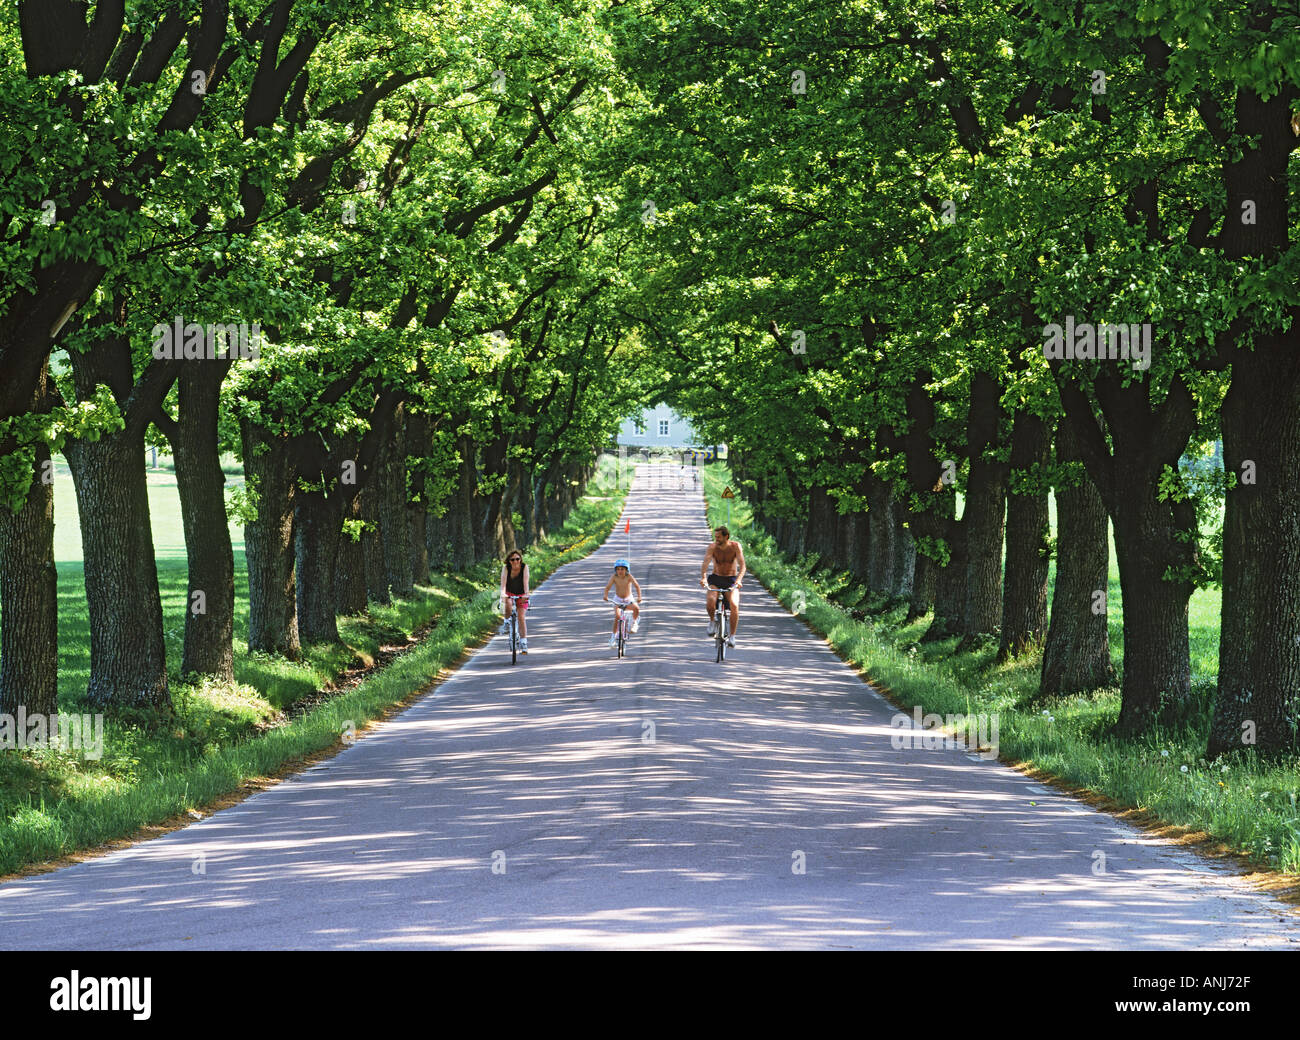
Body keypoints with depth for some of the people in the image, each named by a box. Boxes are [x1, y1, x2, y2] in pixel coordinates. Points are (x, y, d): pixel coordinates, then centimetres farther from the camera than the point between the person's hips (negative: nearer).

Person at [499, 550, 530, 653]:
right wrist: (503, 594, -45)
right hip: (509, 594, 0)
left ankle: (523, 643, -6)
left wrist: (526, 593, -42)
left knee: (521, 617, -10)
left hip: (521, 595, 0)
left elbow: (525, 581, -27)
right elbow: (503, 583, -27)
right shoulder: (506, 568, -16)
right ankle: (507, 622, -6)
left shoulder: (524, 567, -17)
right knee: (507, 605, -34)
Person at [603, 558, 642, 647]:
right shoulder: (614, 577, -17)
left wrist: (639, 597, -42)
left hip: (628, 599, 0)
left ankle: (634, 622, 0)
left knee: (636, 608, -29)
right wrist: (606, 596, -41)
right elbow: (607, 587, -21)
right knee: (617, 616, -20)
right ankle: (614, 635, -5)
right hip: (618, 599, 0)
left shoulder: (629, 577, -19)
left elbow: (637, 586, -27)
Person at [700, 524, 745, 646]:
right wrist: (702, 577, -42)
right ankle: (712, 620, 2)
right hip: (716, 579, 1)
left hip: (732, 580, -1)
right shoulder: (713, 547, -11)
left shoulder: (735, 546, -13)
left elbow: (742, 565, -21)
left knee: (734, 605, -25)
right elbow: (705, 563, -22)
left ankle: (732, 635, -12)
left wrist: (738, 580, -39)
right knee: (711, 600, -29)